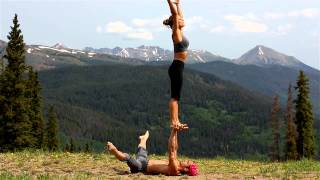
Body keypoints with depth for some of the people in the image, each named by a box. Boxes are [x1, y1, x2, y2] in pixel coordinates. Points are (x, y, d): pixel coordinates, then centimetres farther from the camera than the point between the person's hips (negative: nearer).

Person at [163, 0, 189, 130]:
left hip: (178, 67, 9)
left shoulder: (179, 32, 14)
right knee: (175, 96, -8)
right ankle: (174, 122, -6)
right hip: (177, 67, -9)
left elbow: (179, 15, 27)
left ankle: (176, 121, 12)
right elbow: (175, 14, -18)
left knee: (176, 96, 9)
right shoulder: (176, 32, -9)